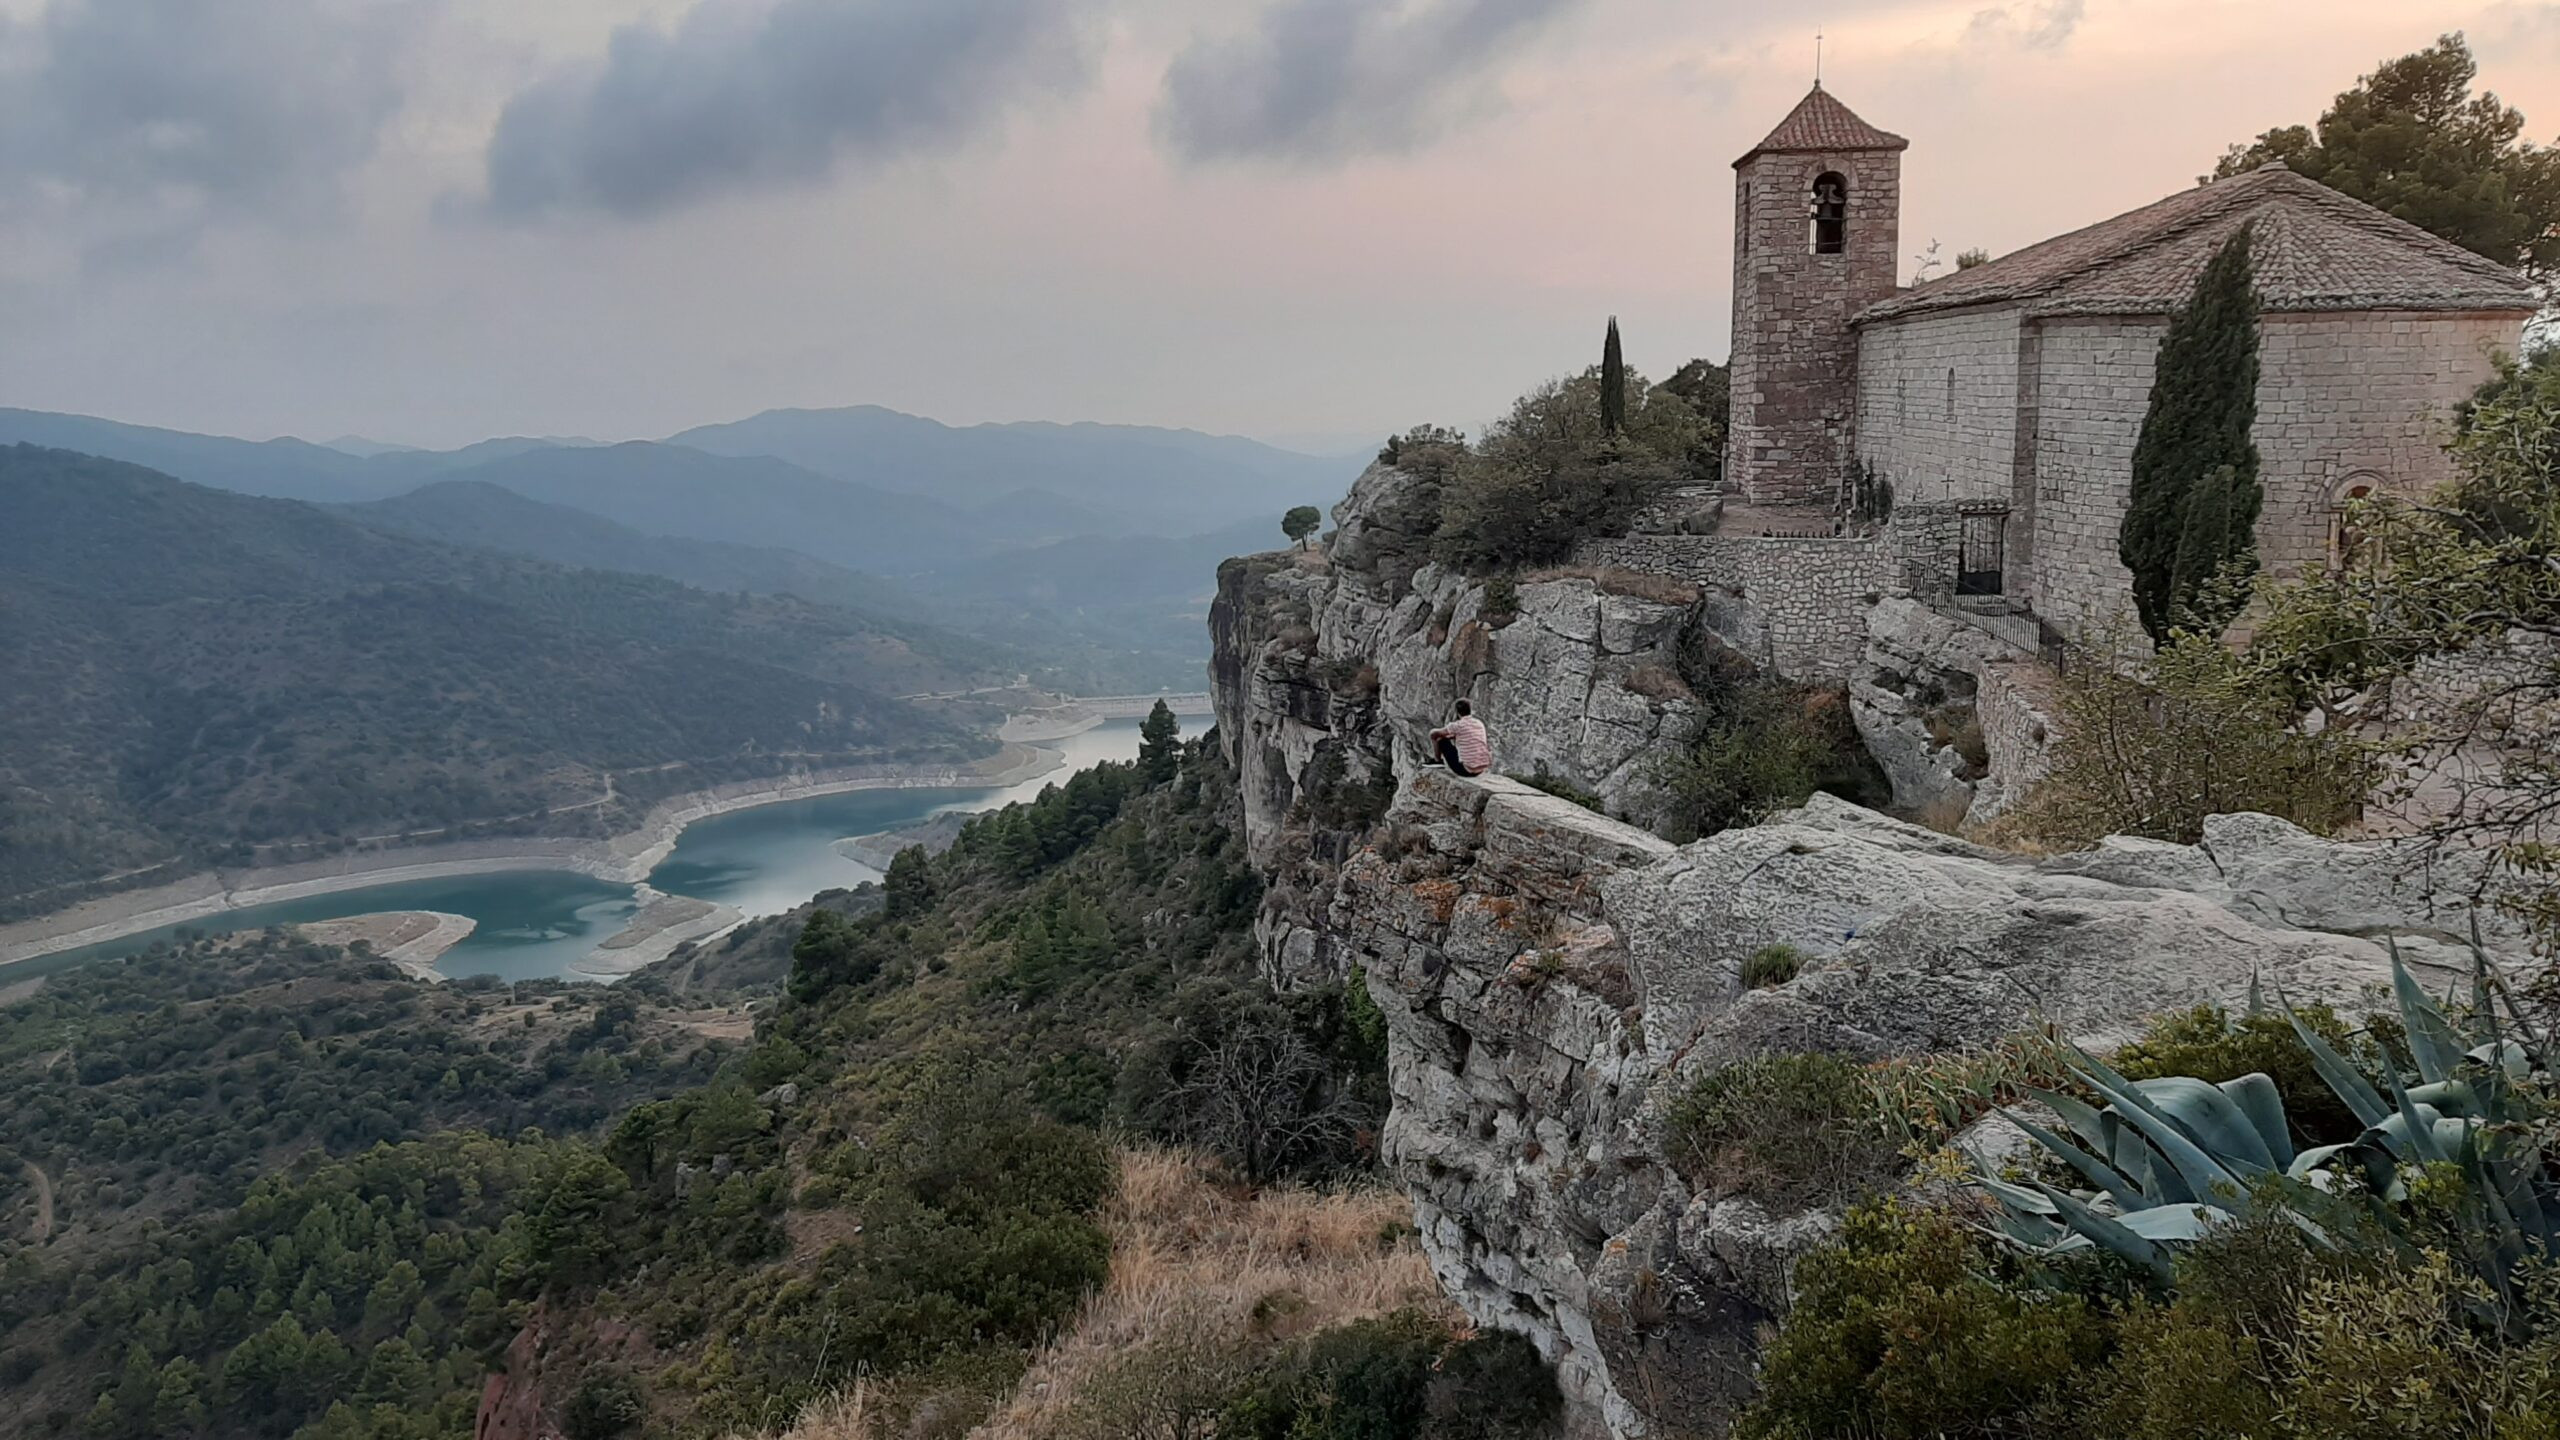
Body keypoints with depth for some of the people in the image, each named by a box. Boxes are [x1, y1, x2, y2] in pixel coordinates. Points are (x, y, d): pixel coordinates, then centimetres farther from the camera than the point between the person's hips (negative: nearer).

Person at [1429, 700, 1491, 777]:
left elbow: (1433, 734, -1)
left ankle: (1438, 762, 30)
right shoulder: (1480, 724, 7)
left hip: (1467, 770, -7)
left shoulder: (1457, 725, -12)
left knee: (1440, 739, 5)